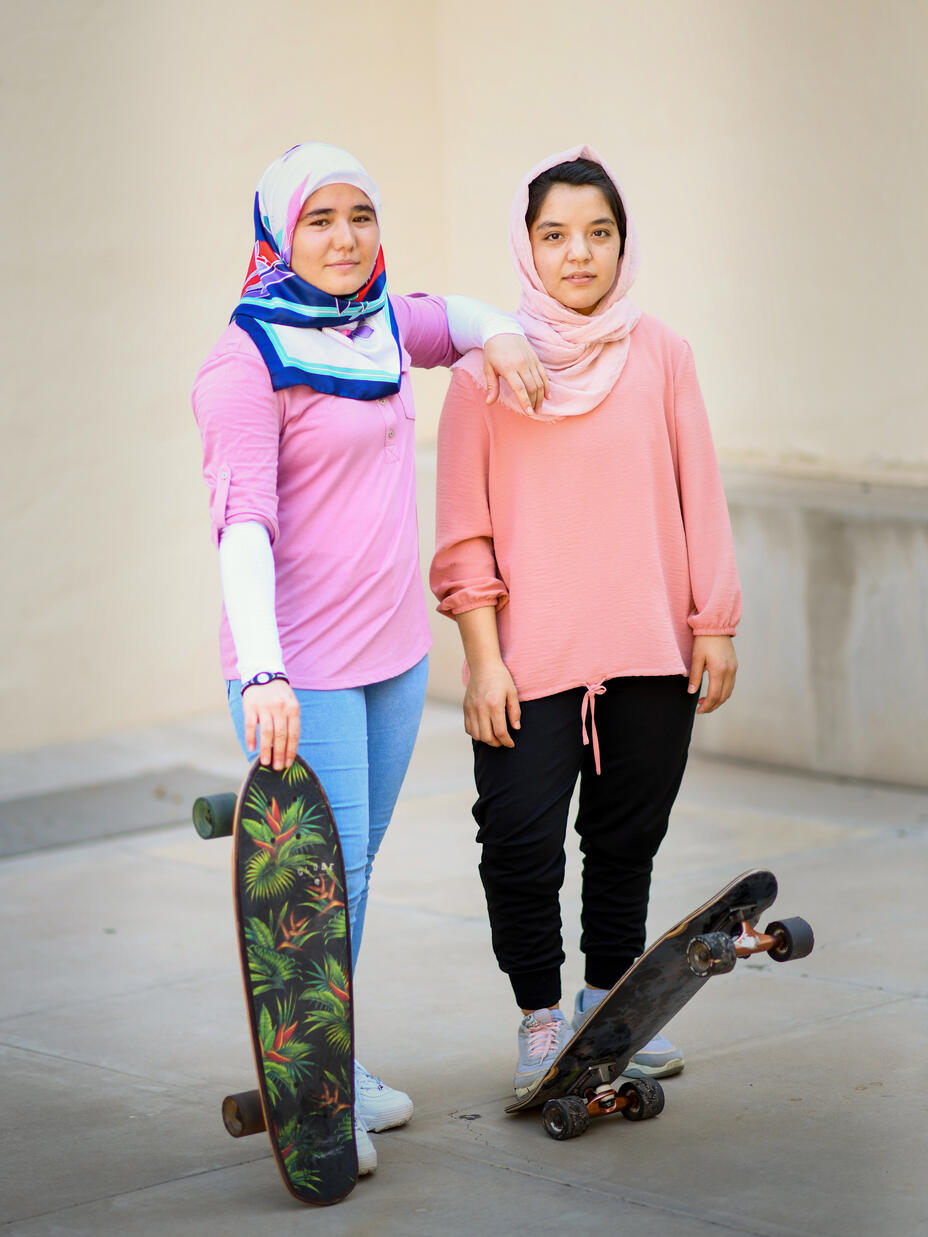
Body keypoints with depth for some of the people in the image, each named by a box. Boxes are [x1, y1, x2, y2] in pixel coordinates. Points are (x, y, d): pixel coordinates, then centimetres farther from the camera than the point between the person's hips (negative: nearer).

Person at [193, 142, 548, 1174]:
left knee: (358, 864, 15)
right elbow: (242, 520, -24)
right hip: (301, 662, -7)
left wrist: (496, 333, 7)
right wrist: (261, 672, -34)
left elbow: (453, 318, 31)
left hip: (395, 646, 8)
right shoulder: (248, 358, -15)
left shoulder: (376, 325, 8)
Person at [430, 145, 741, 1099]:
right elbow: (465, 533, -3)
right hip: (529, 661, -2)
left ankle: (610, 1001, 31)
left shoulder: (659, 355, 4)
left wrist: (715, 625, 4)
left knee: (628, 839, 13)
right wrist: (482, 659, -7)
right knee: (520, 846, -5)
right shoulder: (486, 370, -3)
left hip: (650, 657, 3)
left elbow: (698, 498, 7)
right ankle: (540, 1017, 14)